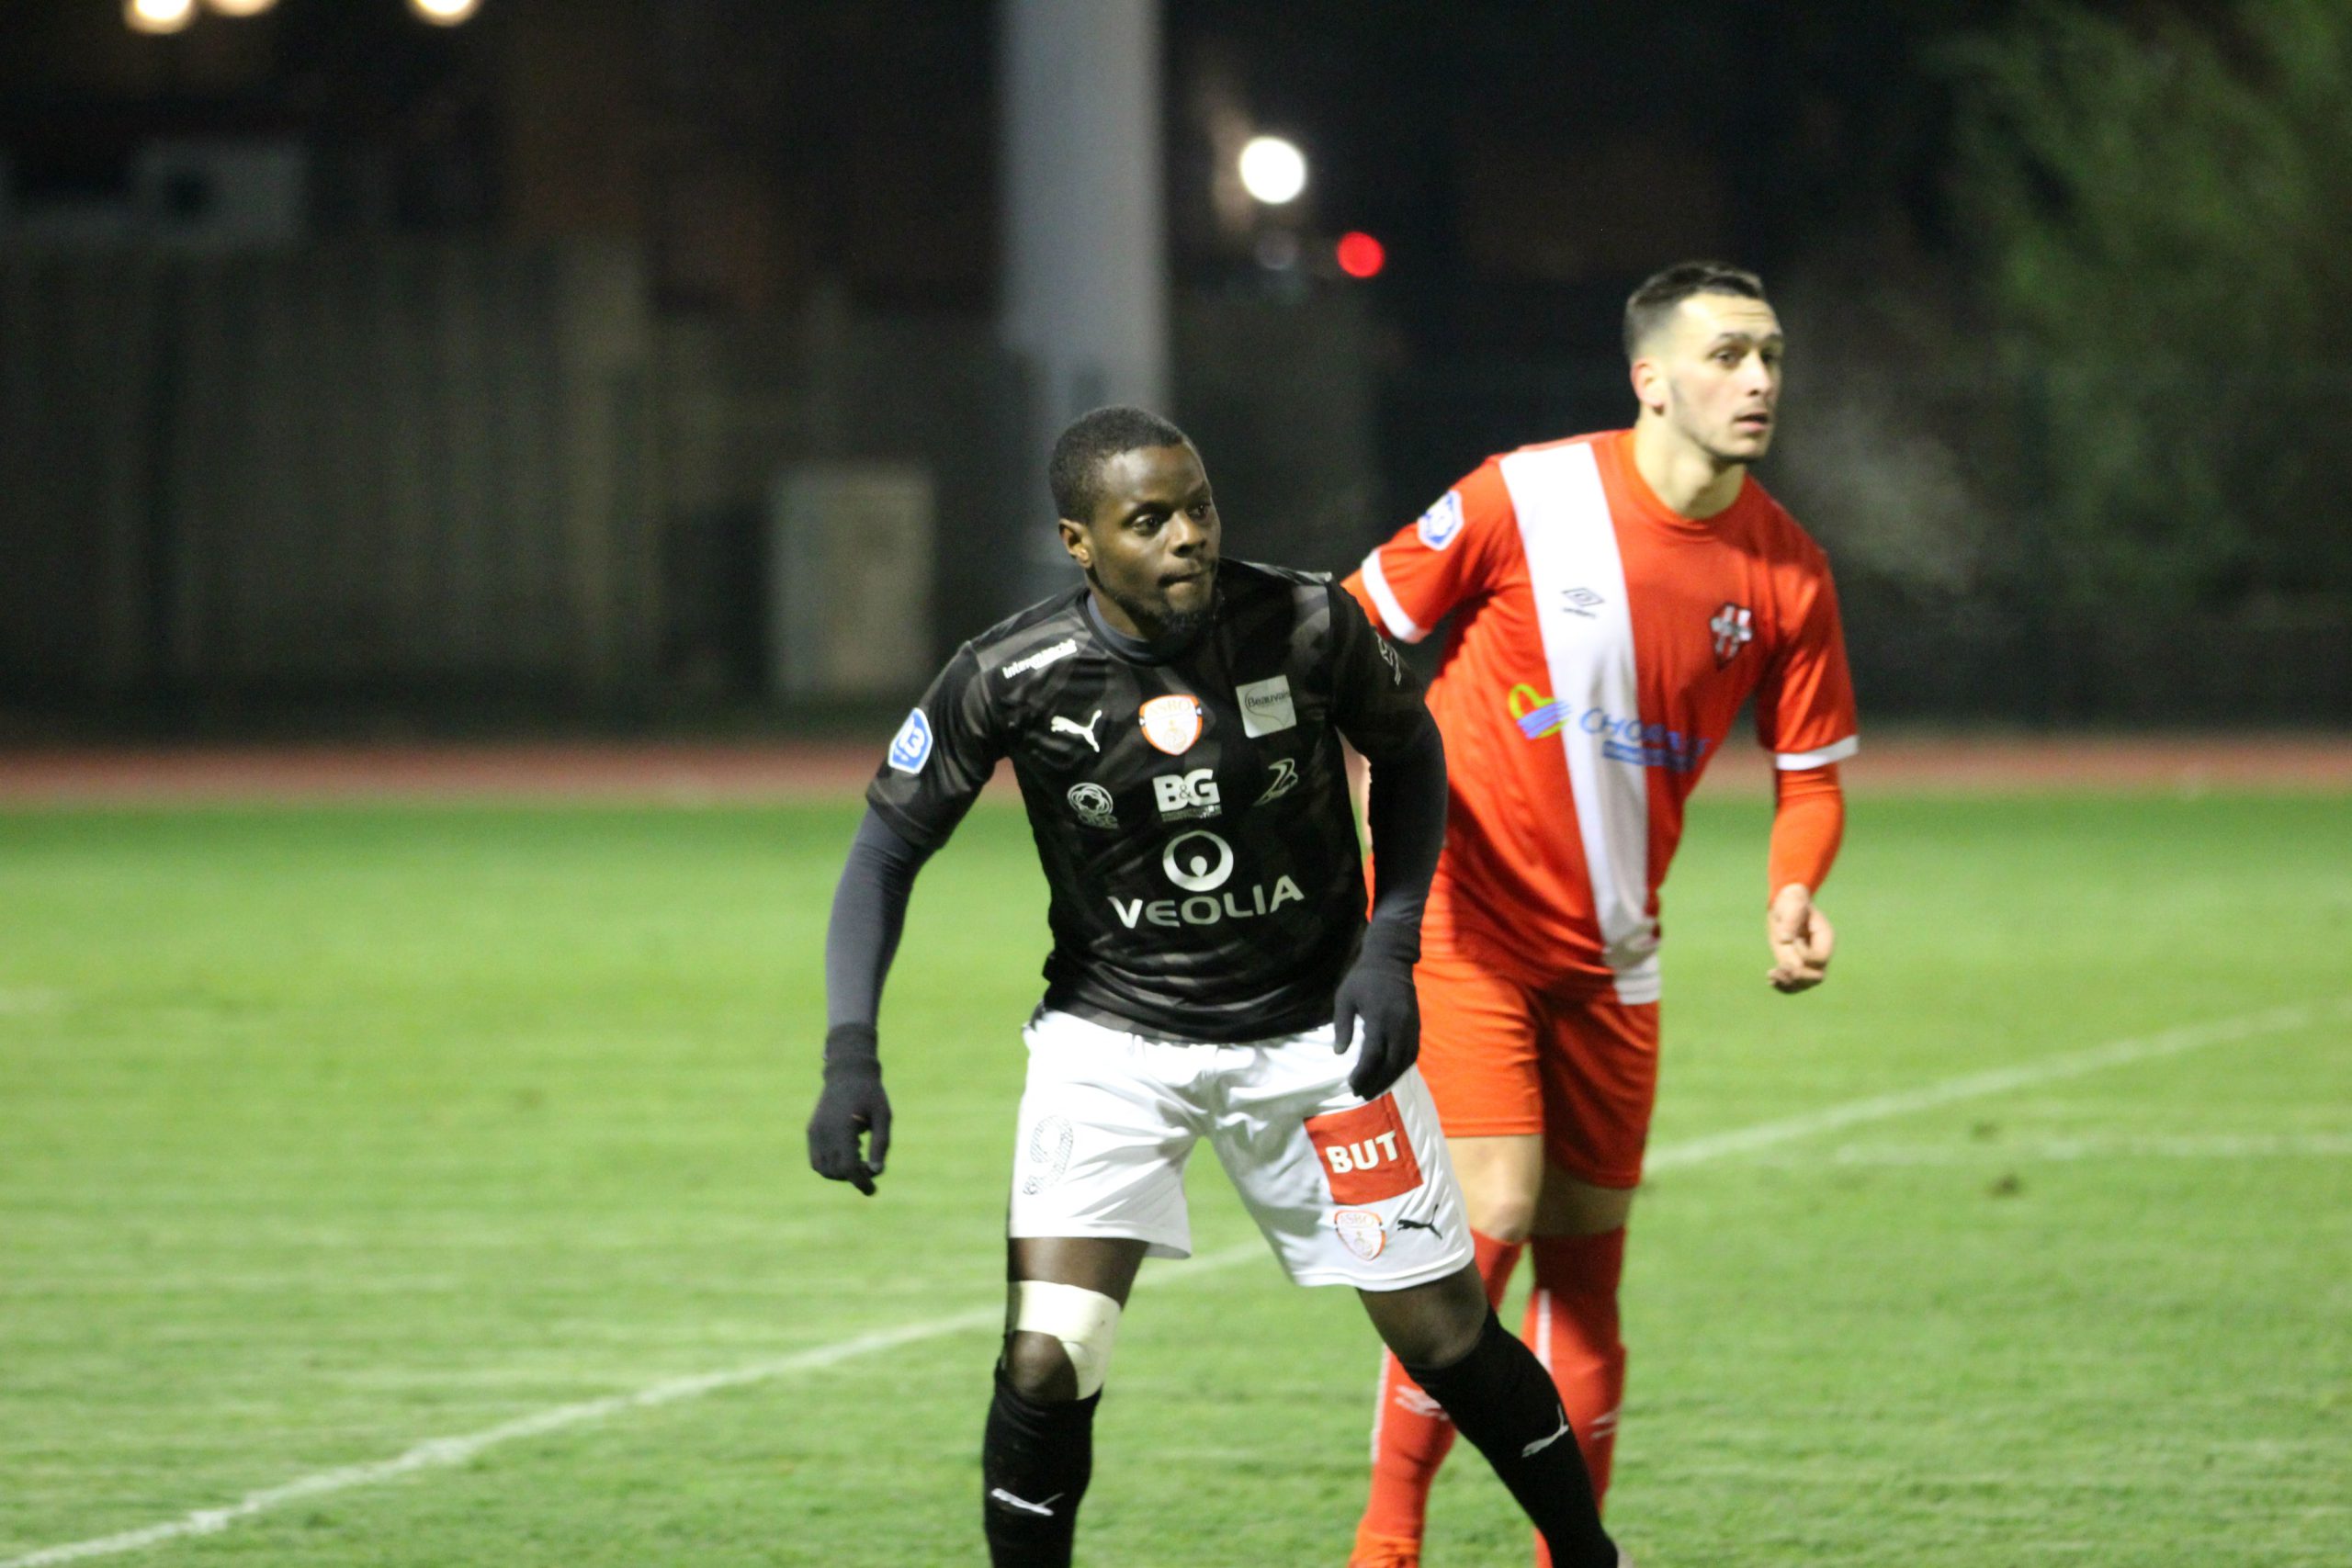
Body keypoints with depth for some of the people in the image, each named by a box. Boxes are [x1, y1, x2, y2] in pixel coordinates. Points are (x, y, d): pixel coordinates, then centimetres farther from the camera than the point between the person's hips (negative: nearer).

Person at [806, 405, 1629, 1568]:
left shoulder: (1305, 627, -17)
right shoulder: (1009, 678, -18)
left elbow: (1409, 755, 3)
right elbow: (888, 847, -8)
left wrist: (1389, 947, -9)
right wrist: (851, 1057, -19)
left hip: (1311, 1027, 1)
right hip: (1111, 1036, -1)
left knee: (1447, 1337, 4)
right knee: (1047, 1361, -16)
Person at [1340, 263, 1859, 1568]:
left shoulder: (1786, 574, -3)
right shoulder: (1526, 498, -13)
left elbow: (1811, 770, 5)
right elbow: (1360, 631, -2)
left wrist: (1792, 896, -13)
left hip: (1606, 954, 5)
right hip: (1458, 920, -4)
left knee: (1586, 1258, 7)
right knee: (1490, 1213, -17)